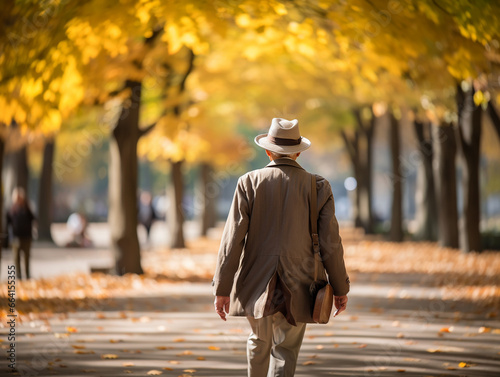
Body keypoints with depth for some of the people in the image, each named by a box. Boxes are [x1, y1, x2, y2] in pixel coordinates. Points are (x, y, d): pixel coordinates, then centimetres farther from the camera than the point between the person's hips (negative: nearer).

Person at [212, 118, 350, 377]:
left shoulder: (249, 183, -4)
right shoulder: (318, 187, -3)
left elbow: (233, 239, -7)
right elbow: (330, 244, -2)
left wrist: (222, 288, -3)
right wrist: (340, 288, 9)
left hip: (256, 287, 1)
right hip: (297, 288, -1)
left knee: (259, 342, 24)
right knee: (285, 354, 3)